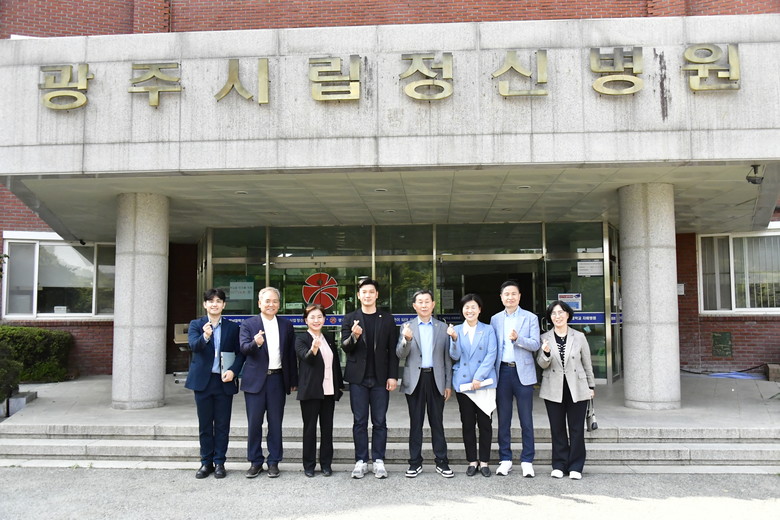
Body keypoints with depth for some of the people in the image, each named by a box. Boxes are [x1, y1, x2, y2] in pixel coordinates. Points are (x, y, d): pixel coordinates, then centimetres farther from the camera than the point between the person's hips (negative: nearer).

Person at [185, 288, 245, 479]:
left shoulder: (232, 327, 6)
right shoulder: (196, 325, 3)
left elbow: (240, 353, 6)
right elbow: (193, 346, -15)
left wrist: (233, 371, -11)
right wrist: (205, 336, -36)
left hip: (224, 381, 0)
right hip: (203, 380, 0)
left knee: (222, 425, 4)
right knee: (205, 425, 8)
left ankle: (219, 462, 14)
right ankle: (206, 462, 18)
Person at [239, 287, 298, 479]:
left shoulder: (286, 325, 9)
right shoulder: (248, 324, 2)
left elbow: (291, 354, 10)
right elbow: (244, 348, -11)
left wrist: (293, 380, 8)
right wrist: (255, 343, -33)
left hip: (277, 379, 2)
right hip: (255, 380, -1)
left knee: (275, 423, 7)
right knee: (254, 423, 4)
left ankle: (274, 461, 17)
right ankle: (255, 462, 16)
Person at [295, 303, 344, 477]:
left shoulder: (329, 339, 12)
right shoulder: (301, 339, -5)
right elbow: (306, 357, -24)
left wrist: (339, 386, 14)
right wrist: (313, 349, -46)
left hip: (329, 391, 5)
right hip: (311, 391, -5)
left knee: (327, 428, 9)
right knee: (310, 428, 4)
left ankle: (326, 464, 18)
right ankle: (309, 465, 14)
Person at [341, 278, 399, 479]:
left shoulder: (387, 319, 5)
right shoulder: (350, 319, 5)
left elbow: (392, 349, 3)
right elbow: (345, 347, 0)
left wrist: (393, 376, -3)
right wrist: (354, 336, -21)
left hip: (380, 377, 0)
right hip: (358, 377, 0)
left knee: (379, 422, 4)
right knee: (359, 421, 4)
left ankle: (378, 461, 12)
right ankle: (361, 461, 11)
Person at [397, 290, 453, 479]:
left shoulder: (442, 328, 8)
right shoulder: (407, 327, 5)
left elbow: (447, 358, 9)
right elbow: (400, 355, -3)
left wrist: (449, 384, 5)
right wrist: (406, 340, -23)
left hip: (436, 379, 0)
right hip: (415, 379, 0)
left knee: (437, 422, 5)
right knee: (415, 423, 5)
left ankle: (441, 462, 12)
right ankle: (415, 463, 13)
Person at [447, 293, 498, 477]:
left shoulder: (488, 330, 3)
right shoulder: (456, 330, 7)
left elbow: (491, 355, -4)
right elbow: (455, 356, 1)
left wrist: (479, 377, -13)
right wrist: (454, 339, -18)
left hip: (484, 383, -1)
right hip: (463, 383, 1)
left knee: (485, 423, 3)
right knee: (467, 424, 7)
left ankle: (484, 461, 13)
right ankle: (472, 461, 17)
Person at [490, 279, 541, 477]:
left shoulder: (530, 318, 4)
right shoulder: (495, 319, 11)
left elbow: (535, 345, -5)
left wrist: (518, 338, -23)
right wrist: (491, 373, 3)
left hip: (523, 372, -2)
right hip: (502, 372, 2)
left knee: (526, 420, 1)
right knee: (503, 419, 7)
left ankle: (527, 461, 9)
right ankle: (505, 460, 15)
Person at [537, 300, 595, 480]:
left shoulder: (579, 337, 2)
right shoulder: (545, 338, 2)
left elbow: (587, 364, 10)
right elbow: (542, 364, -2)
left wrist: (591, 386, 12)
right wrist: (546, 353, -22)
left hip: (577, 389, 0)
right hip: (554, 389, 0)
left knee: (576, 429, 3)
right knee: (557, 429, 6)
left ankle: (575, 467, 13)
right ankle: (559, 465, 17)